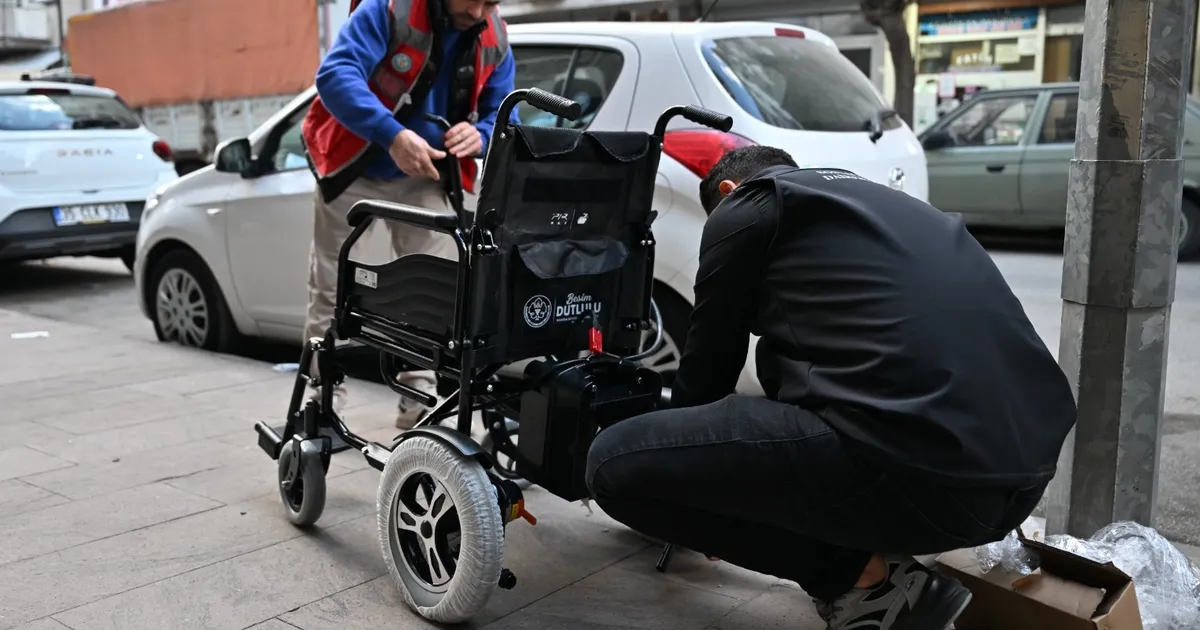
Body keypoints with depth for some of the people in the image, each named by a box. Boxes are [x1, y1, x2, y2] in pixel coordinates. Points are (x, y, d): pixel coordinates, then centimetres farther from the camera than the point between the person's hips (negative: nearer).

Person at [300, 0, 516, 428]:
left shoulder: (494, 41, -7)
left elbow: (504, 114, -2)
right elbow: (335, 74, -33)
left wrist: (479, 135, -28)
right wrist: (393, 135, -48)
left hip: (421, 179, 3)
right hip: (354, 169, -3)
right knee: (331, 290, 7)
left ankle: (419, 400, 5)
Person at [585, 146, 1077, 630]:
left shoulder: (746, 207, 10)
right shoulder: (878, 204, 31)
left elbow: (710, 358, 19)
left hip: (913, 467, -9)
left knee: (615, 463, -1)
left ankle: (865, 578, 4)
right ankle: (884, 561, 19)